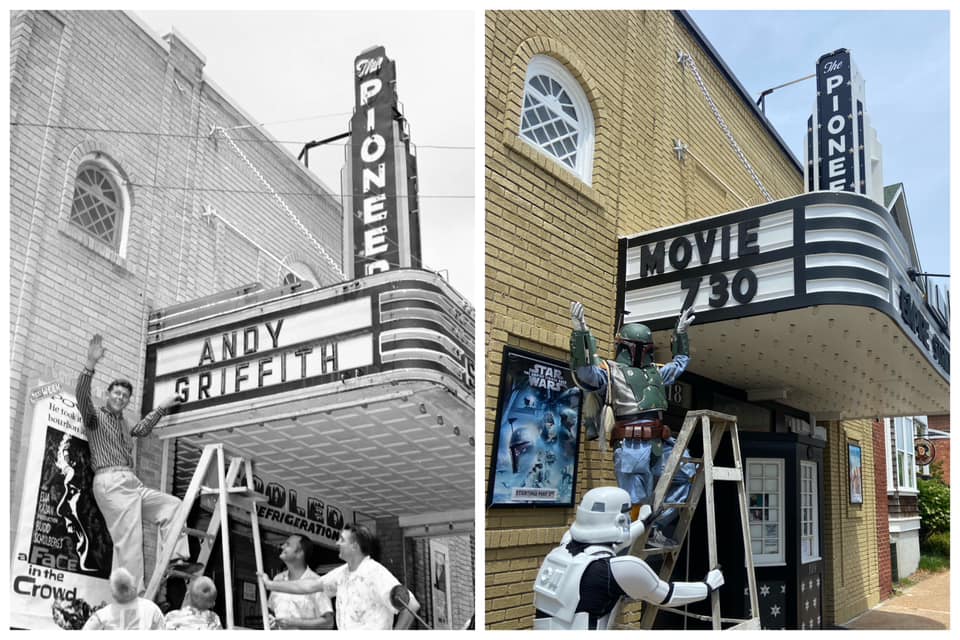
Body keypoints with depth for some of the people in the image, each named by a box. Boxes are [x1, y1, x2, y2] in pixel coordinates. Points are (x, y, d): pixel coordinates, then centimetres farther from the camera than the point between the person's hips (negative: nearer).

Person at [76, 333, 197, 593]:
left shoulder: (122, 423, 25)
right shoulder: (96, 416, 3)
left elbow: (142, 429, 44)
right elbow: (82, 396, -15)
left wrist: (162, 407, 45)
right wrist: (90, 365, -30)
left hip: (132, 483, 9)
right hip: (110, 482, -9)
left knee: (172, 505, 8)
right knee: (129, 538, -16)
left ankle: (177, 557, 2)